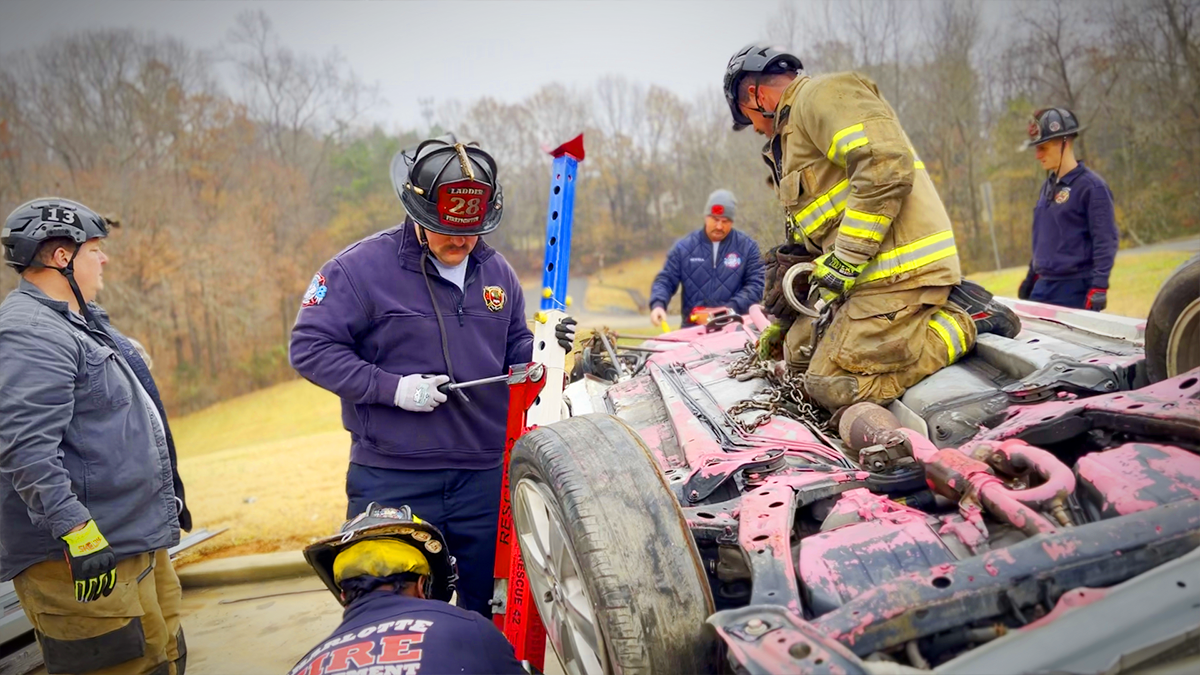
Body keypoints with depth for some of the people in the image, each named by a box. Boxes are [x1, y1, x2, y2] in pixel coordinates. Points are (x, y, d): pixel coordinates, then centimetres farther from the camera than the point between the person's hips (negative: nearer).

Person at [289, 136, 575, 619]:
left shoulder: (497, 272, 8)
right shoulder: (363, 267, -9)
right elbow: (310, 347, -10)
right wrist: (392, 388, -19)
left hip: (485, 479, 4)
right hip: (392, 483, -4)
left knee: (491, 613, 17)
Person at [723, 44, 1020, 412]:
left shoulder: (823, 94, -5)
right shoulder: (795, 127, 28)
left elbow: (886, 166, -24)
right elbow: (807, 238, 31)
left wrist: (844, 262, -20)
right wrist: (784, 319, 32)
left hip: (899, 267, -11)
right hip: (872, 271, 11)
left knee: (832, 387, -16)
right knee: (799, 351, 11)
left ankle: (964, 321, -4)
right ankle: (942, 306, 9)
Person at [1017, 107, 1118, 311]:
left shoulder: (1091, 186, -10)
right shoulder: (1048, 186, 14)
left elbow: (1106, 241, -13)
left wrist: (1099, 286, -19)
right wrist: (1031, 276, 23)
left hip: (1076, 289, -7)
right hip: (1043, 287, 8)